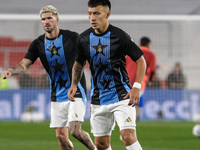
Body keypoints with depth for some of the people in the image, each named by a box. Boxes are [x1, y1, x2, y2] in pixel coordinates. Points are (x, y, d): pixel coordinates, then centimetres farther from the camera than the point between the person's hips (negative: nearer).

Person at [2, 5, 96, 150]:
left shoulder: (72, 37, -8)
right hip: (57, 95, 4)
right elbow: (24, 64, -10)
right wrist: (11, 71, -30)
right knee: (61, 136, 1)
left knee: (75, 131, -18)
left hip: (76, 92, -4)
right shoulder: (38, 44, 1)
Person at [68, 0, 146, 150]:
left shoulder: (120, 36, -11)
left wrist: (136, 87, -14)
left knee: (129, 137, -21)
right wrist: (74, 84, 3)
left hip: (121, 96, -5)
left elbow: (141, 60, -4)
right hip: (98, 100, 5)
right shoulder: (84, 38, 2)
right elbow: (79, 63, 19)